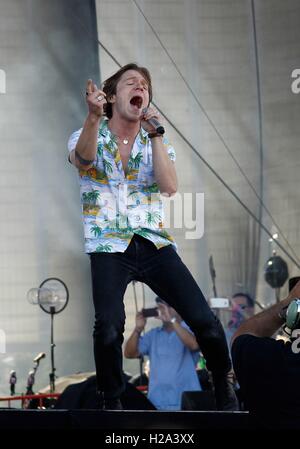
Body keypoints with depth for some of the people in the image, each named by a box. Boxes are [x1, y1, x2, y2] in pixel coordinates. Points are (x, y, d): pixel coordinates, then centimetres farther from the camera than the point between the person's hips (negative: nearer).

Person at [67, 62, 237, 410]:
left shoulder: (156, 141, 12)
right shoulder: (88, 137, 5)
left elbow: (170, 187, -5)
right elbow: (83, 160, -21)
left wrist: (155, 135, -10)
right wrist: (94, 115, -39)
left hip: (154, 243, 3)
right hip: (109, 247, -2)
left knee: (205, 322, -11)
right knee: (109, 326, -27)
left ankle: (224, 390, 14)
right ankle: (111, 403, -6)